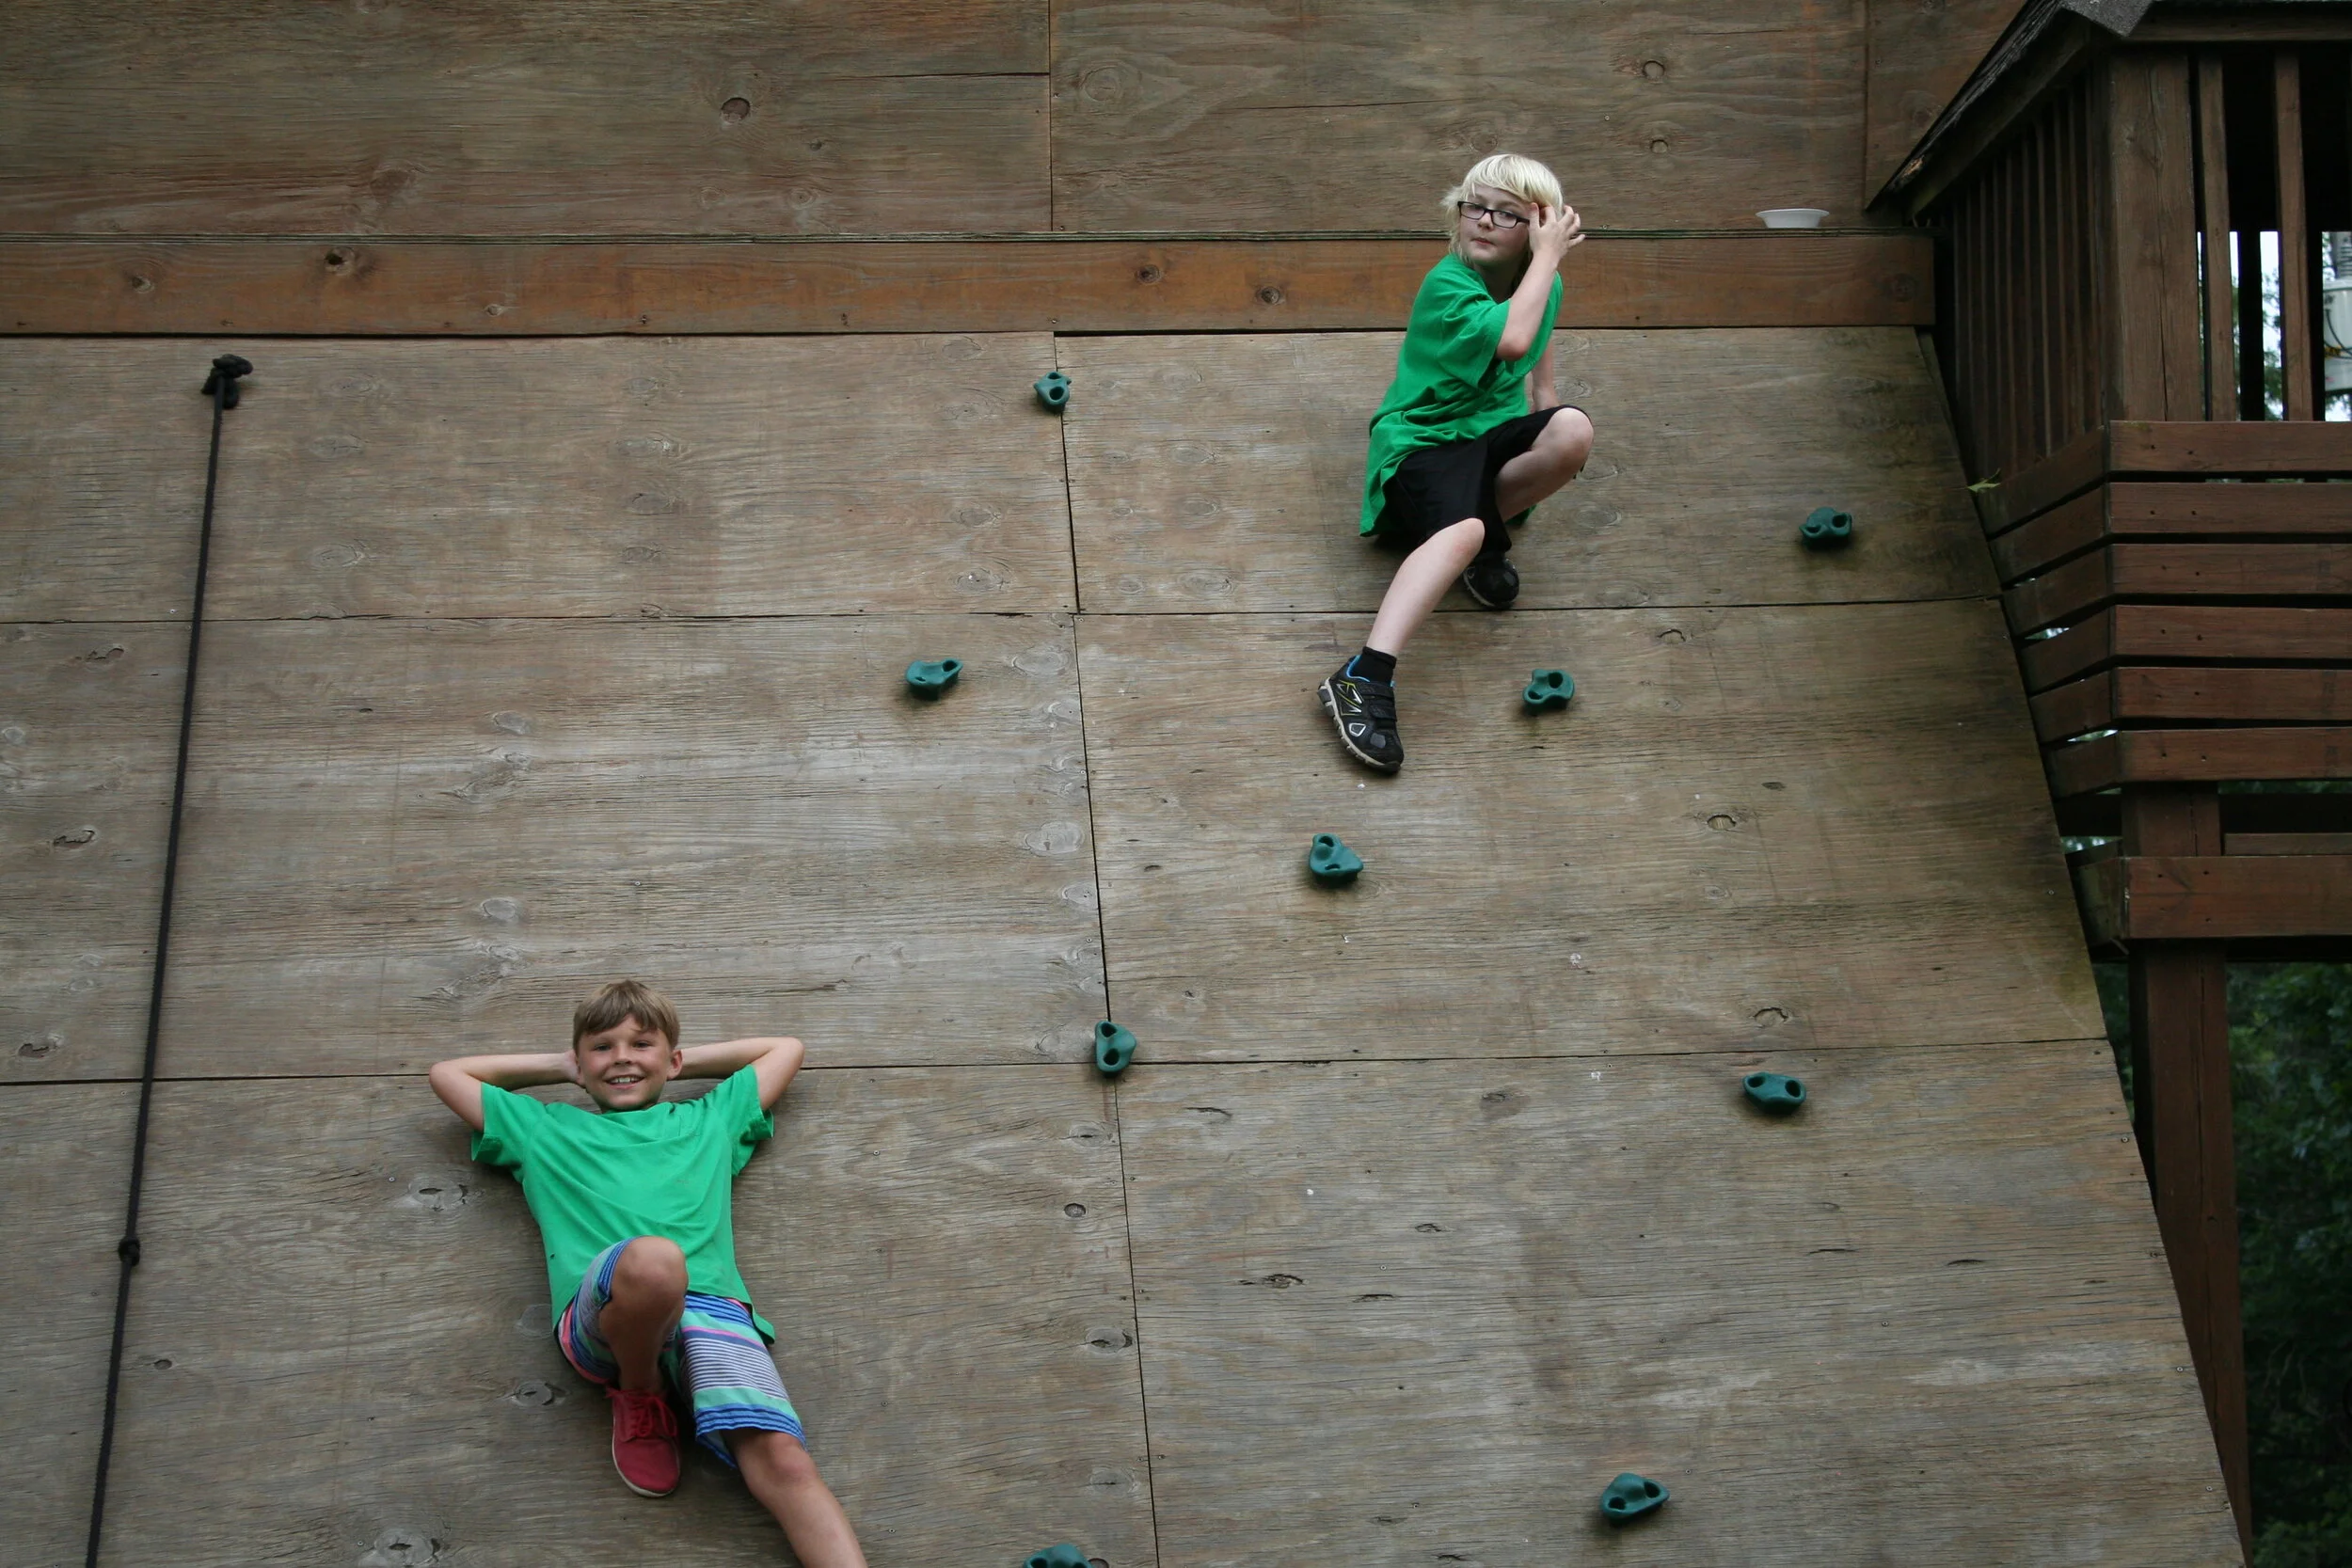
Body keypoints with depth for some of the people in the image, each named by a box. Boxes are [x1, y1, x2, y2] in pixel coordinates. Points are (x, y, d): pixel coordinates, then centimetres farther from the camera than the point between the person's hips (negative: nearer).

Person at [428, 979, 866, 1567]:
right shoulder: (545, 1128, 33)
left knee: (782, 1460, -26)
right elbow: (446, 1073, 41)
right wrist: (557, 1067, 43)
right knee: (652, 1258, -40)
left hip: (712, 1306, 2)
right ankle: (638, 1396, -10)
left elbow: (785, 1049, 47)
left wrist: (682, 1061, 44)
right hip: (598, 1314, -1)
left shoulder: (710, 1119, 35)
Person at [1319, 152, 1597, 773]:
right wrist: (1547, 258, -21)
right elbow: (1512, 340, -31)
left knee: (1574, 431, -29)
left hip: (1495, 429, 6)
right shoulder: (1446, 285, -15)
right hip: (1422, 437, -6)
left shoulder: (1542, 282, 7)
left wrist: (1545, 423, 18)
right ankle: (1364, 677, -51)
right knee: (1461, 531, -39)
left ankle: (1486, 537, -7)